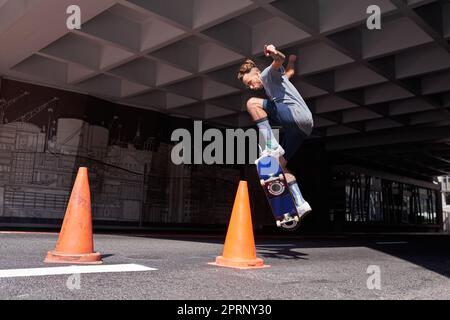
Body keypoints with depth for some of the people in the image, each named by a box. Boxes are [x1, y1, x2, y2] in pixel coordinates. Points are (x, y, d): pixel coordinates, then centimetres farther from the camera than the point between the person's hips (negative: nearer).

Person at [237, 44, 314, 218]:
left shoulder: (268, 73, 8)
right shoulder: (270, 85, 34)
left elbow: (280, 60, -18)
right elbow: (289, 70, 51)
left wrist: (275, 53, -38)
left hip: (299, 116, -10)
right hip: (301, 127, 10)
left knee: (252, 103, -20)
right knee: (279, 164, 10)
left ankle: (272, 147, -26)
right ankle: (300, 205, 5)